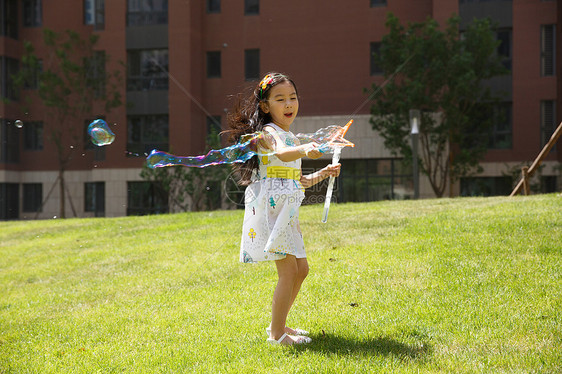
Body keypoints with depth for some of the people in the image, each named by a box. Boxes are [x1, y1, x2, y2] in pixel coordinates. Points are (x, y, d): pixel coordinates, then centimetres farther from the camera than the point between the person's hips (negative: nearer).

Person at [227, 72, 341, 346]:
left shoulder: (291, 138, 19)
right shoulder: (268, 133, -9)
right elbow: (280, 152, -34)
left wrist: (321, 174, 13)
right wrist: (303, 150, -52)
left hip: (286, 212, 9)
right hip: (270, 208, -9)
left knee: (301, 269, 12)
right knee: (288, 270, -10)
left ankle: (278, 324, 24)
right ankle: (276, 334, -1)